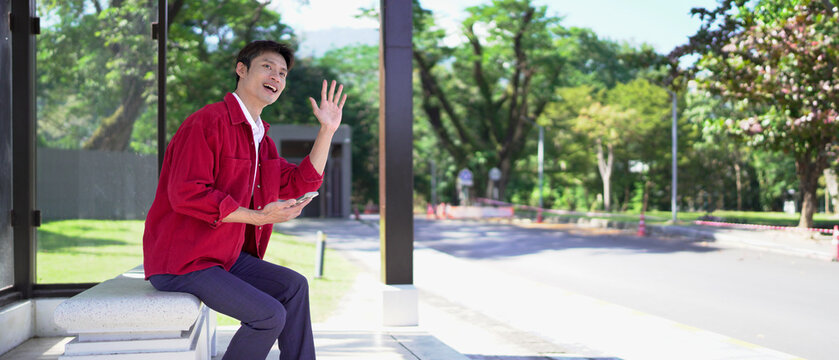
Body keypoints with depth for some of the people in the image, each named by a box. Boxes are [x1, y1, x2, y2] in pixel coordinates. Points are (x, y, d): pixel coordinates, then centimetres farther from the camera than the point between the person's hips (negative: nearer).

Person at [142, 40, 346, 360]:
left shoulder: (260, 137, 15)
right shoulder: (208, 122, -16)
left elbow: (299, 183, 16)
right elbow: (186, 194, -25)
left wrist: (327, 131, 9)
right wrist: (258, 217, -26)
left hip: (224, 256, 10)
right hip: (180, 261, -10)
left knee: (294, 286, 8)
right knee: (269, 315, -20)